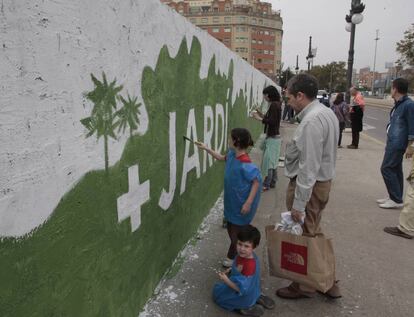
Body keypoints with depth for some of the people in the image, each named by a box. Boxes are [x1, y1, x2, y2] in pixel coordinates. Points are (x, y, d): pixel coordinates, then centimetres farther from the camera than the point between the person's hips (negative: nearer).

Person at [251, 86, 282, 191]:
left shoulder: (274, 105, -16)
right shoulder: (276, 104, 11)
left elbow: (272, 122, -23)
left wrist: (259, 118, -17)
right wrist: (262, 115, 6)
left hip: (272, 138, -10)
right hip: (274, 137, 10)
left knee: (268, 161, -4)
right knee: (273, 161, 15)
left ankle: (266, 185, 3)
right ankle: (272, 182, 23)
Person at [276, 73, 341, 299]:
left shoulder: (311, 121, -23)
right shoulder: (326, 112, 8)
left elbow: (308, 167, -26)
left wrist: (298, 203, -22)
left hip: (308, 185, -10)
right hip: (322, 181, 10)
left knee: (303, 236, 7)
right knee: (314, 233, 22)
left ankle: (304, 286, 26)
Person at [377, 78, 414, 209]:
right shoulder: (399, 104, 12)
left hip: (398, 143, -10)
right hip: (393, 142, 10)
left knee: (386, 168, -8)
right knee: (396, 170, 14)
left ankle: (396, 200, 0)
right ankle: (395, 197, 23)